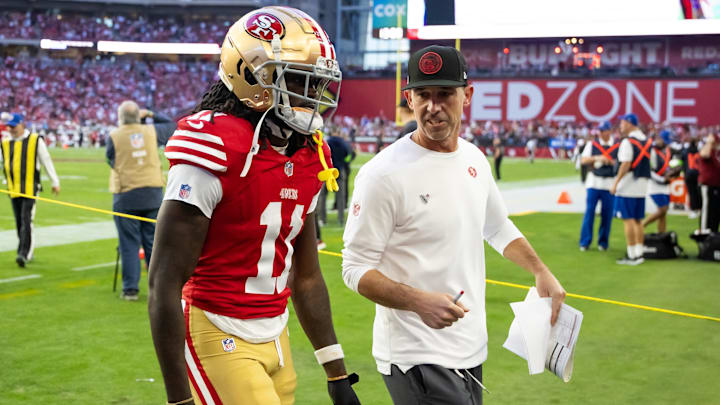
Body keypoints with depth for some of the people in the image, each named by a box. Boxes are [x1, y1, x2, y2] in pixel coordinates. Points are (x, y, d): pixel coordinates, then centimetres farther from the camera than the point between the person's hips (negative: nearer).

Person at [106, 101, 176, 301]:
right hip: (153, 194, 3)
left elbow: (110, 159, 8)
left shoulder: (114, 137, -4)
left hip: (126, 197, -2)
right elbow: (171, 126, 22)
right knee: (153, 243, 10)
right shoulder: (151, 131, 4)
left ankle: (130, 289, 2)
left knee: (129, 245, 2)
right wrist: (152, 115, 27)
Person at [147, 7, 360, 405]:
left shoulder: (307, 159, 7)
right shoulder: (216, 152, -18)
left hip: (275, 339, 8)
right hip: (220, 340, -8)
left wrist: (337, 373, 15)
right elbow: (164, 283, -19)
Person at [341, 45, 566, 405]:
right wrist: (419, 301, -27)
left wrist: (541, 272, 16)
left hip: (471, 349, 7)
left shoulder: (474, 159, 8)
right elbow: (356, 269, -14)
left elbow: (498, 229, 25)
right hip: (417, 358, -7)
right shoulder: (384, 174, -15)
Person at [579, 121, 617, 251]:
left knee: (607, 214, 2)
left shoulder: (618, 146, 4)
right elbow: (583, 160, 0)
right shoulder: (592, 144, 8)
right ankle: (585, 242, 3)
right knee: (589, 212, -3)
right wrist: (597, 158, -15)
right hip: (593, 183, 0)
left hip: (610, 184, 0)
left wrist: (611, 162, -15)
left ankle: (603, 242, 12)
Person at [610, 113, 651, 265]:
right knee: (638, 220, 12)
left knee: (628, 219, -4)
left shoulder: (628, 141, -13)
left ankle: (632, 255, -5)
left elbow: (626, 164, -19)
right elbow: (649, 163, 14)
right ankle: (639, 253, 14)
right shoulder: (647, 141, 12)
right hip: (642, 185, 8)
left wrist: (616, 183, -17)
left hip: (627, 186, -8)